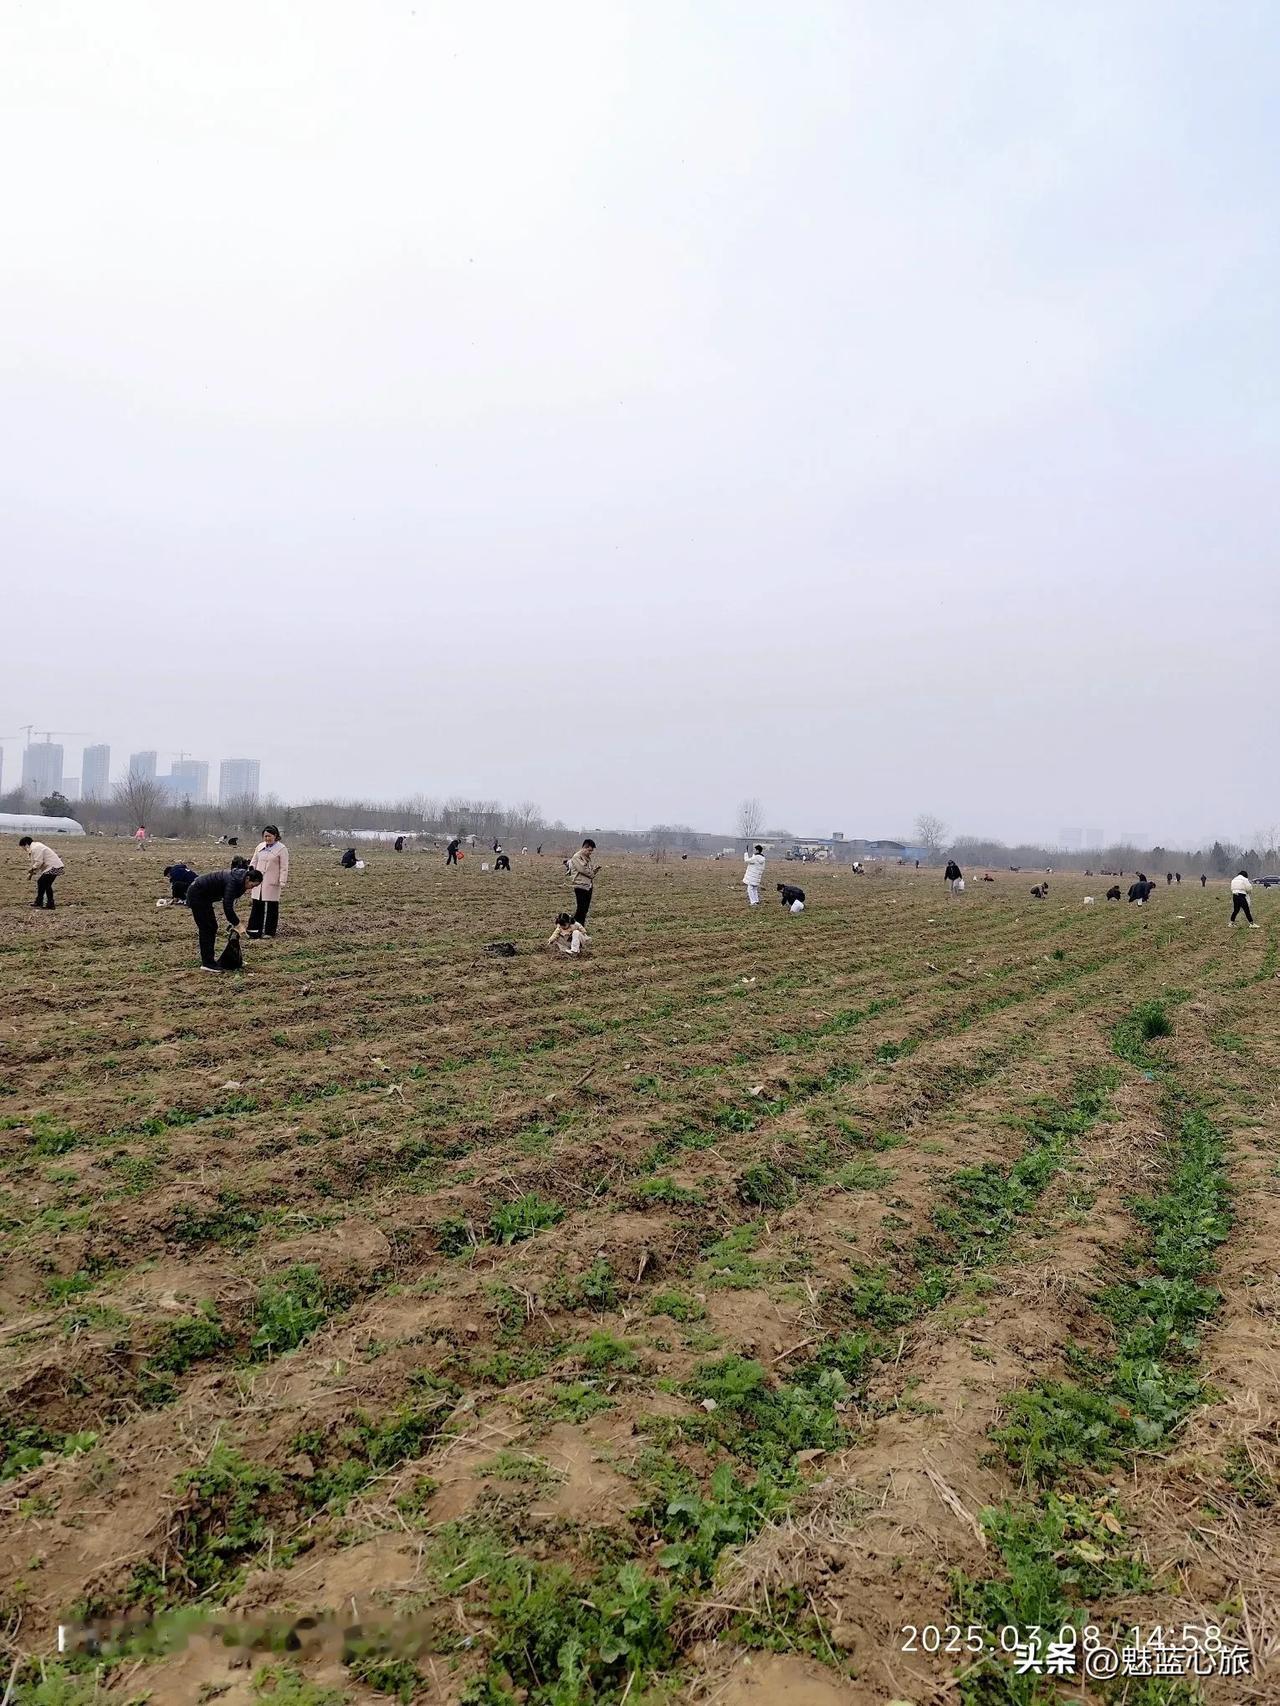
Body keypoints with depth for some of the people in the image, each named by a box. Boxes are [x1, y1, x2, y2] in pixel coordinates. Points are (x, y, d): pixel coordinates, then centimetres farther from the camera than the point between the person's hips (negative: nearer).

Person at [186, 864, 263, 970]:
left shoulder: (240, 880, 0)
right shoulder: (233, 881, -27)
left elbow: (229, 902, 10)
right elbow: (227, 905, -30)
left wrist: (234, 918, -3)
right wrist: (236, 923, -23)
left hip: (204, 896, 10)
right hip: (196, 894, -10)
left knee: (212, 927, 10)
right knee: (206, 928, -8)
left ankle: (207, 960, 14)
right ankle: (207, 964, -7)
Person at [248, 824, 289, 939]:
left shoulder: (281, 849, -6)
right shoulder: (260, 847, 11)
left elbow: (284, 868, -7)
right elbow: (253, 862, 16)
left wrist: (282, 883, -12)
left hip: (272, 883, -5)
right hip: (259, 882, 5)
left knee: (271, 907, 1)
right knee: (257, 905, 6)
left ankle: (269, 931, 8)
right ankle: (254, 929, 12)